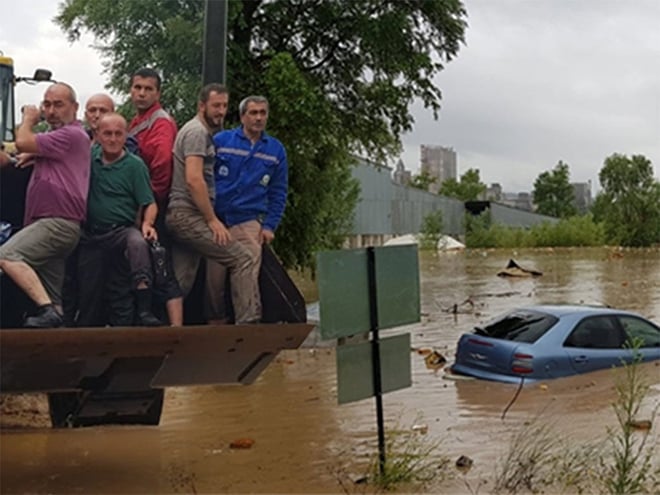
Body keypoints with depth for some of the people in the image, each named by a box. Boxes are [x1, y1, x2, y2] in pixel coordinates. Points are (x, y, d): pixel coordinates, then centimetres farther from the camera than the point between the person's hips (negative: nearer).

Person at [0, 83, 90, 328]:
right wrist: (35, 155, 15)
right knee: (52, 296, 6)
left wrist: (28, 119, 8)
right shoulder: (57, 136, 27)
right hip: (51, 224, 10)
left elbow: (23, 142, -12)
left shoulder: (72, 134, -7)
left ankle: (47, 310, -33)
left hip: (59, 222, -10)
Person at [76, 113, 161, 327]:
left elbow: (149, 204, -6)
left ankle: (145, 311, -44)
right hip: (91, 235, 5)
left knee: (138, 243, -38)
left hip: (123, 230, -4)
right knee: (88, 294, 5)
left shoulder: (134, 165, -3)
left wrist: (147, 224, -25)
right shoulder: (90, 156, 9)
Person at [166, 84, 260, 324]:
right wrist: (213, 220, -16)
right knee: (244, 259, -13)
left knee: (180, 282, 10)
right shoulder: (197, 131, -8)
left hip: (182, 216, 10)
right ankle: (247, 322, -16)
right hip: (188, 214, -10)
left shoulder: (203, 133, 23)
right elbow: (194, 179, -19)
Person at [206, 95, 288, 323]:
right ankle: (216, 322, 18)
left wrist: (269, 225, 2)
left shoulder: (276, 150, 10)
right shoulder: (220, 141, 3)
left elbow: (278, 193, 12)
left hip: (249, 224, 1)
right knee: (214, 280, 3)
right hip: (216, 220, 0)